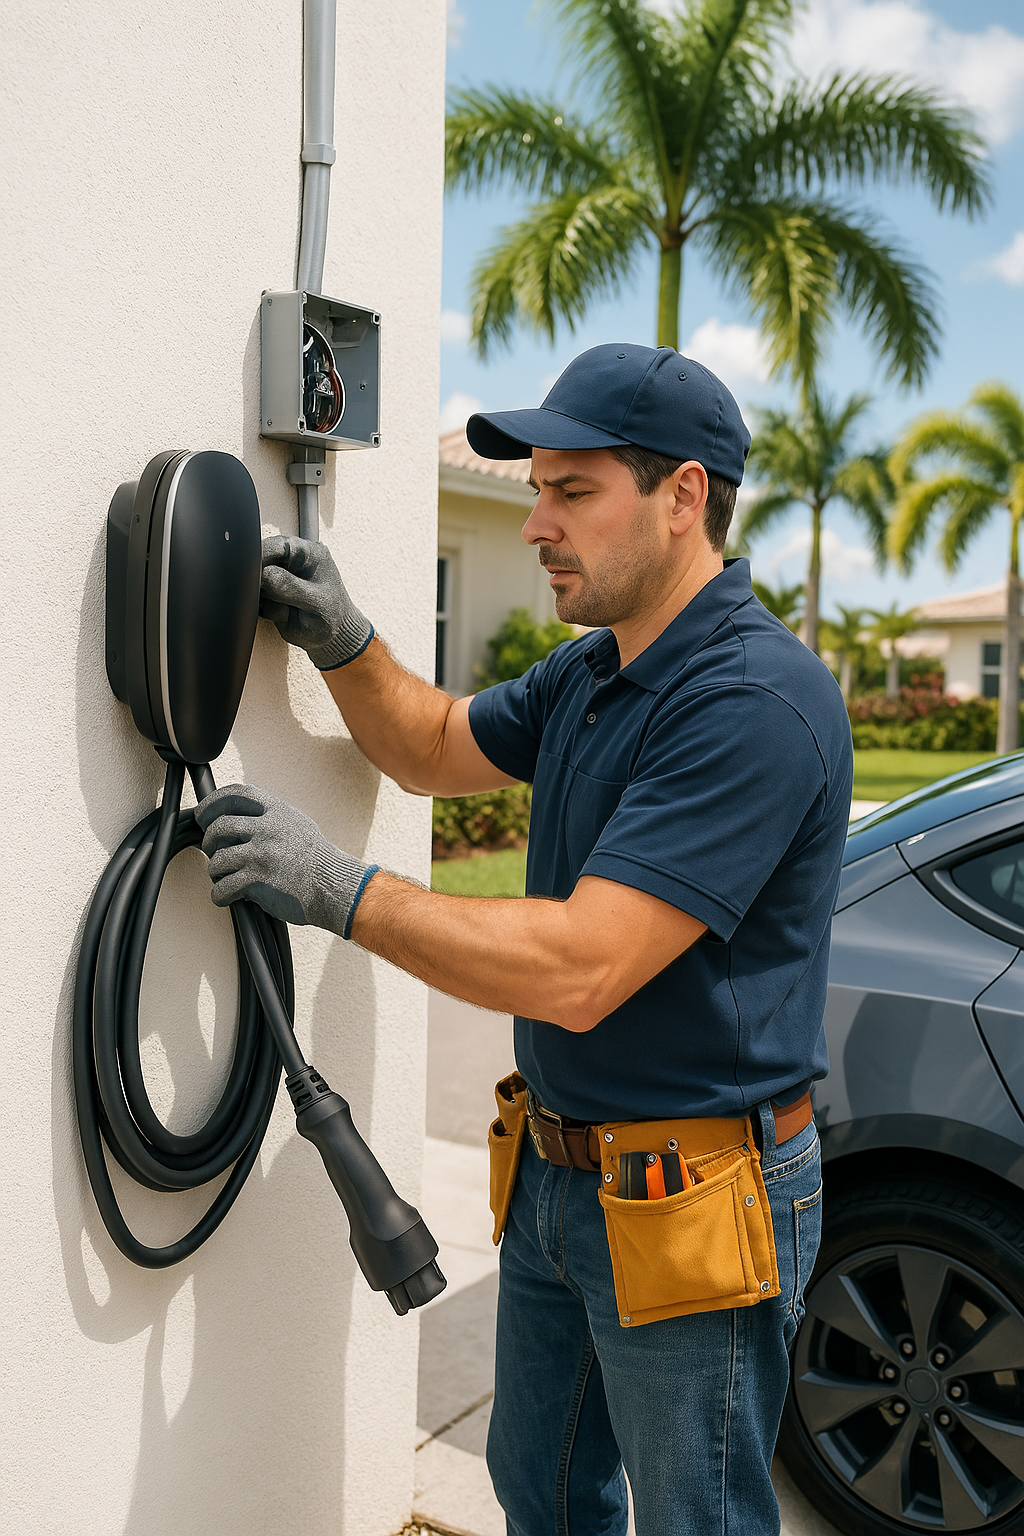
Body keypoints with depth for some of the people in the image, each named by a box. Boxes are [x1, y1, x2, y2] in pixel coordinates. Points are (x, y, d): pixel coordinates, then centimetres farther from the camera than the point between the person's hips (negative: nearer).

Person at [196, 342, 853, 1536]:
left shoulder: (755, 700, -26)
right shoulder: (590, 672, 5)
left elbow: (578, 970, -31)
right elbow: (437, 749, 19)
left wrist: (337, 888, -24)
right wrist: (342, 643, 0)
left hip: (691, 1206, -9)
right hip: (553, 1176, 9)